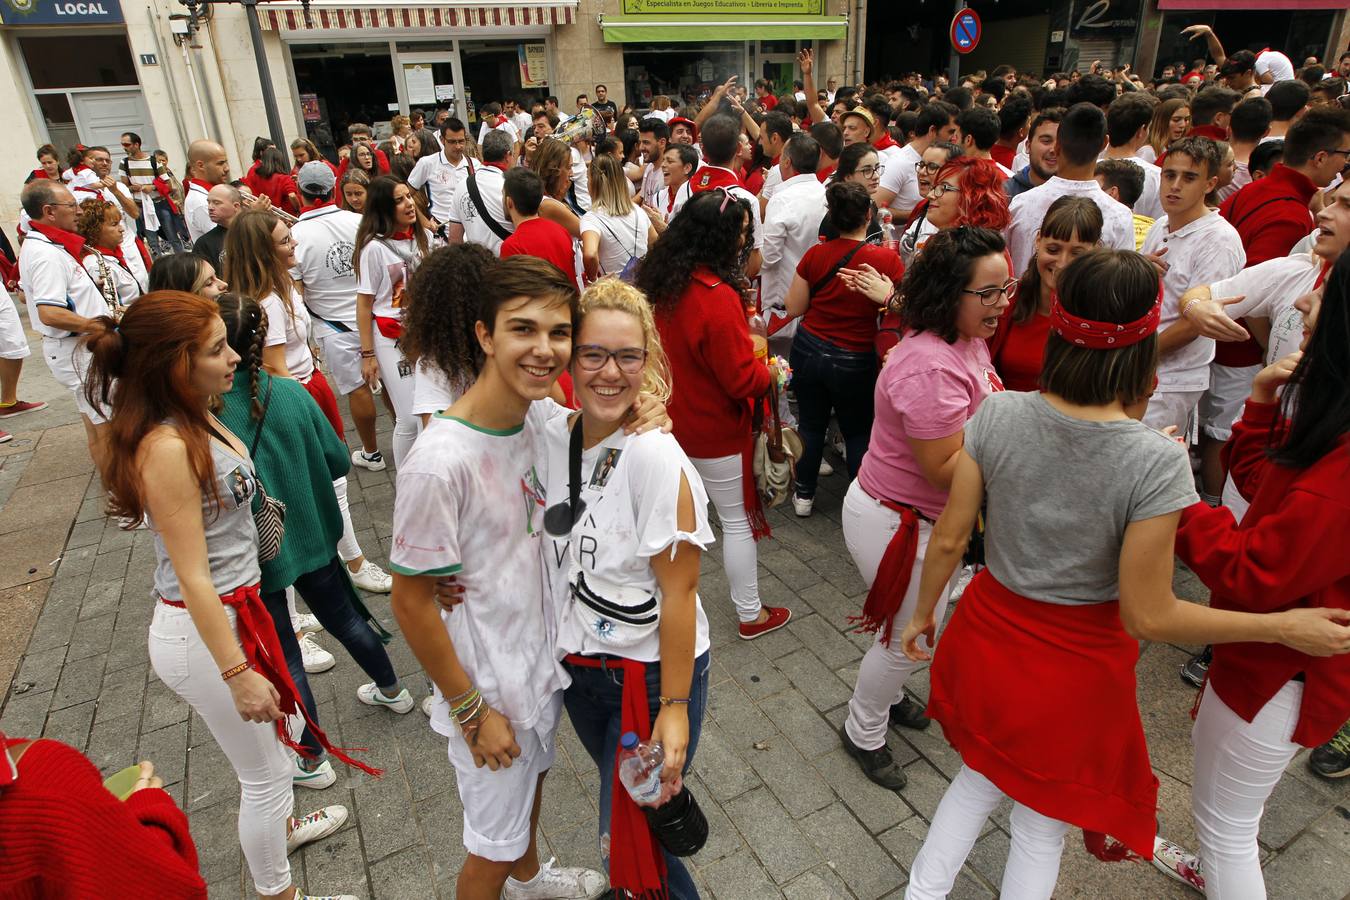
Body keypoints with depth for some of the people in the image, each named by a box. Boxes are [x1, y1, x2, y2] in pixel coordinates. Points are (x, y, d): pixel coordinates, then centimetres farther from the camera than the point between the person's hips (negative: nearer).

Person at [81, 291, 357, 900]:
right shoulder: (166, 448, -28)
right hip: (203, 633, -9)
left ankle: (280, 826, 57)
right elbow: (193, 579, -26)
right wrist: (237, 673, -22)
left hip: (236, 611, 9)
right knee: (265, 771, 12)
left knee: (274, 732, 30)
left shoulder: (195, 421, 0)